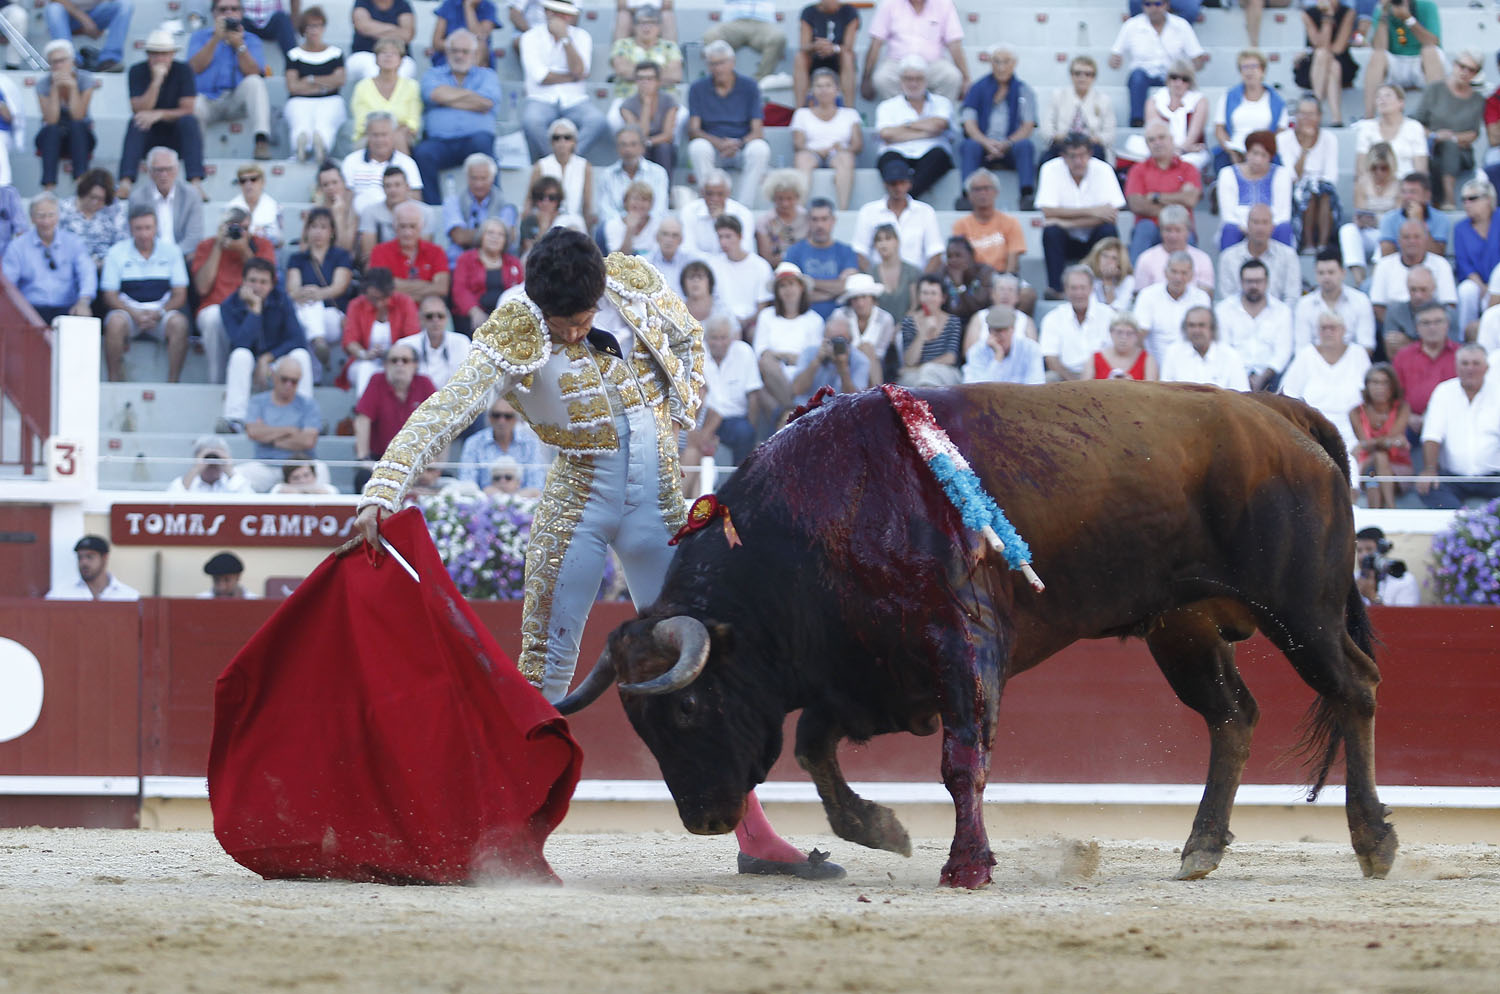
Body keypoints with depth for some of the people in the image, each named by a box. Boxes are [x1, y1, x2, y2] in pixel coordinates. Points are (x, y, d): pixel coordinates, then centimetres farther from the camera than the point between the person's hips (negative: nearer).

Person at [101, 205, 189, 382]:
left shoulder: (170, 251, 6)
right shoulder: (117, 252, 3)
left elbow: (179, 294, 4)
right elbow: (110, 295, 0)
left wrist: (159, 314, -15)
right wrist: (135, 314, -18)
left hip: (162, 309, 1)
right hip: (128, 308, -1)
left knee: (179, 323, -32)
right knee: (115, 323, -35)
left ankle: (173, 385, -27)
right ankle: (115, 386, -27)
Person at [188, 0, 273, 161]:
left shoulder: (251, 40, 16)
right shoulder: (200, 37, 17)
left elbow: (254, 74, -2)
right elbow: (196, 67, -3)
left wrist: (239, 45, -12)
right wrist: (216, 39, -9)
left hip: (236, 101, 1)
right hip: (207, 101, -1)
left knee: (254, 82, -31)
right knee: (192, 105, -36)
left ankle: (261, 141, -42)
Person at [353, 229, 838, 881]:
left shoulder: (634, 281, -3)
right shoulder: (515, 333, -14)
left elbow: (688, 340, 18)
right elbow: (442, 413, -25)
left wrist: (681, 412, 4)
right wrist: (382, 493, -36)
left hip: (658, 498, 3)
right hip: (578, 502, -3)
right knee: (547, 668, -5)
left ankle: (756, 838, 10)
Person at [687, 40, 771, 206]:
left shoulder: (749, 87, 1)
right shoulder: (698, 89, 3)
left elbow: (757, 132, -5)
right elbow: (693, 130, -6)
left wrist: (739, 144, -27)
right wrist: (718, 143, -25)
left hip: (742, 147, 0)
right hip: (713, 150, 0)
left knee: (760, 149, -33)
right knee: (698, 147, -33)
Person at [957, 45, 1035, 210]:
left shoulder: (1023, 90, 11)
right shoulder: (978, 89, 11)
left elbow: (1028, 127, 2)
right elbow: (969, 124, 0)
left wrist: (1007, 144, -17)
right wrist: (987, 143, -20)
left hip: (1010, 149, 0)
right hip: (984, 148, 0)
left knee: (1025, 145, -32)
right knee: (968, 146, -31)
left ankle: (1027, 195, -43)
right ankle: (967, 195, -44)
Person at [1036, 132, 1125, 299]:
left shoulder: (1102, 170, -11)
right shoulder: (1052, 169, -11)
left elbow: (1112, 214, -20)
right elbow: (1048, 211, -21)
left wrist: (1066, 222, -25)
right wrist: (1091, 211, -25)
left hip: (1093, 239, 0)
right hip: (1065, 240, 0)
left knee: (1108, 230, -29)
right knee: (1051, 231, -30)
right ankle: (1055, 289, -29)